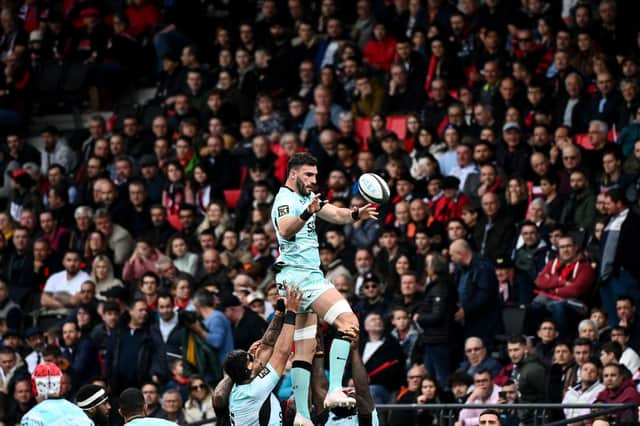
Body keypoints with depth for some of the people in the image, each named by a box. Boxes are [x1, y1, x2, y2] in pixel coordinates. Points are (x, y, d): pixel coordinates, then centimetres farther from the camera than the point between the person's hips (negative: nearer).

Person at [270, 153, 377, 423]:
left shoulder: (307, 197, 19)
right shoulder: (286, 199, -10)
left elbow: (335, 214, 6)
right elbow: (285, 230, -30)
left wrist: (356, 214, -15)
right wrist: (307, 214, -48)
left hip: (305, 277, 10)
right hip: (301, 276, -10)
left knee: (305, 350, 7)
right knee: (348, 322, -21)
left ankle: (302, 415, 5)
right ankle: (334, 390, -29)